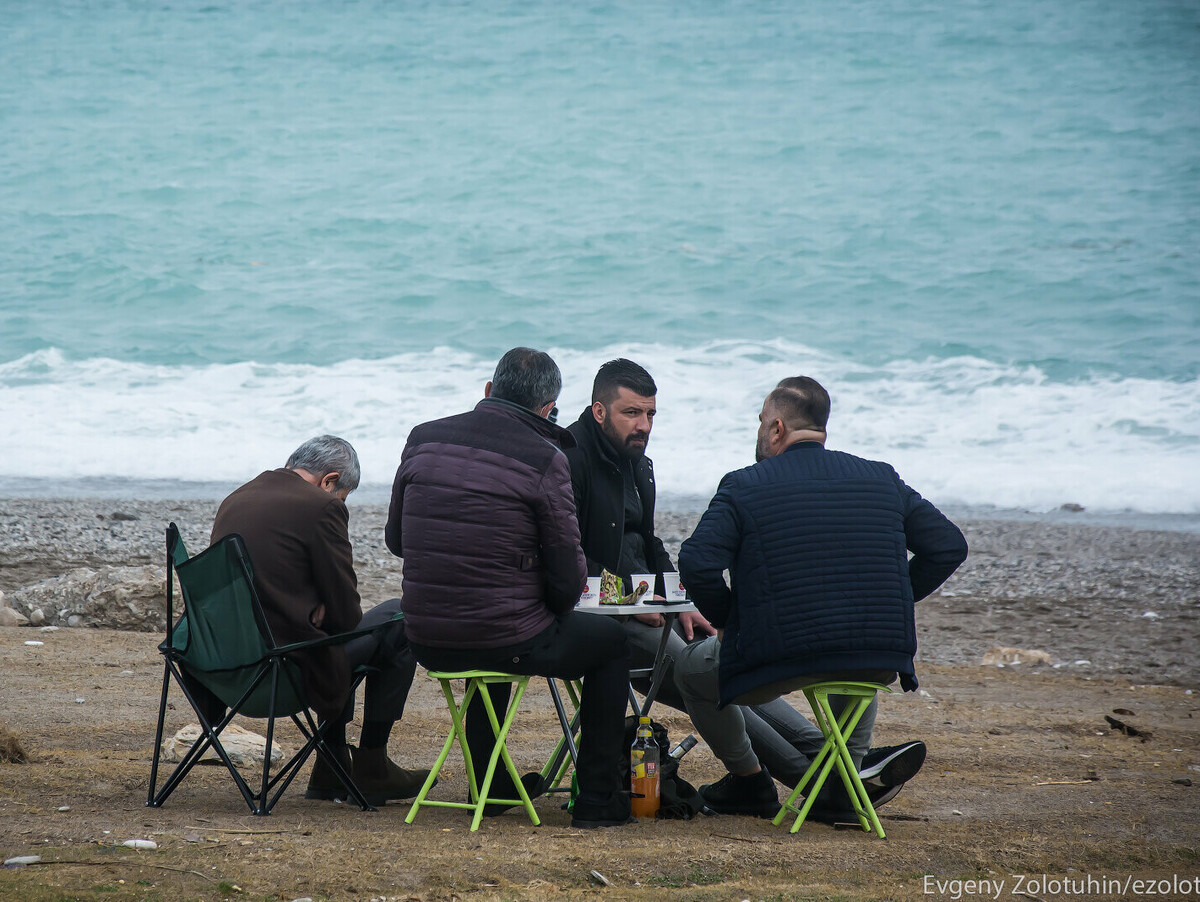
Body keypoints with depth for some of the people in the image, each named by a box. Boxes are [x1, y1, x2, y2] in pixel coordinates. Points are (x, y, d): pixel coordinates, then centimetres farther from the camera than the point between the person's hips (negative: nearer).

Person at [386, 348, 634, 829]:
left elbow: (395, 539, 12)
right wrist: (554, 607, 12)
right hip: (508, 641, -6)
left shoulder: (423, 439, 2)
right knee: (611, 643, 22)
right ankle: (598, 798, 22)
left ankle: (490, 784, 49)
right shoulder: (544, 459, -13)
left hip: (426, 642, 6)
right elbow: (568, 577, -10)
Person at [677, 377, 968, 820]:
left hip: (779, 662, -3)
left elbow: (698, 566, -13)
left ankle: (749, 780, 31)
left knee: (692, 670, 26)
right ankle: (842, 783, 27)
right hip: (879, 661, 4)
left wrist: (730, 620, 4)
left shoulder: (743, 487, -3)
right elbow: (948, 547, 9)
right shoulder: (883, 480, 9)